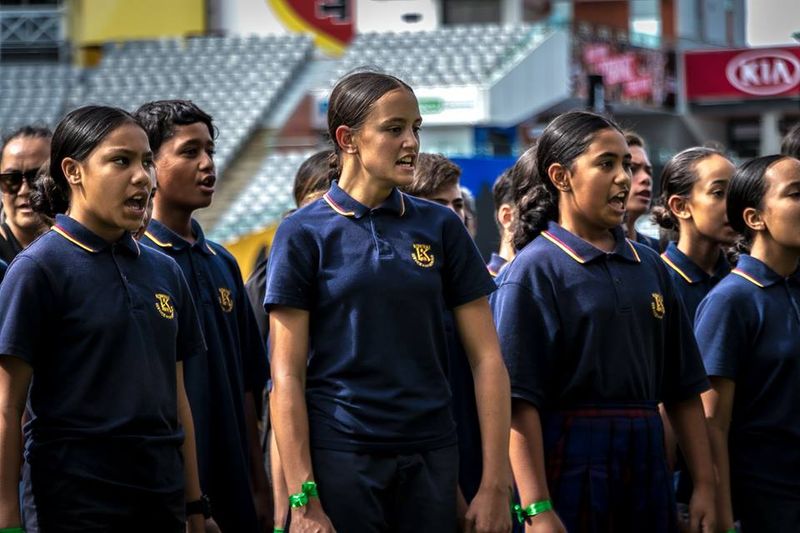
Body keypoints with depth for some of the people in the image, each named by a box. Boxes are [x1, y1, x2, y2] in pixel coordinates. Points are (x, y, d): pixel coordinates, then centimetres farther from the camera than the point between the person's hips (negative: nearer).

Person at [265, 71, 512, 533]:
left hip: (430, 458, 3)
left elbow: (487, 360, 4)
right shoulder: (305, 234, -2)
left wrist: (495, 485, -4)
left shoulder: (440, 227, 5)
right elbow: (287, 376, -6)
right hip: (340, 456, -3)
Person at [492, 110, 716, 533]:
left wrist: (705, 484, 8)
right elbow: (519, 401, -13)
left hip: (645, 466, 6)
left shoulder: (649, 268, 12)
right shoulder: (534, 271, -6)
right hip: (569, 468, -6)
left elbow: (683, 390, 15)